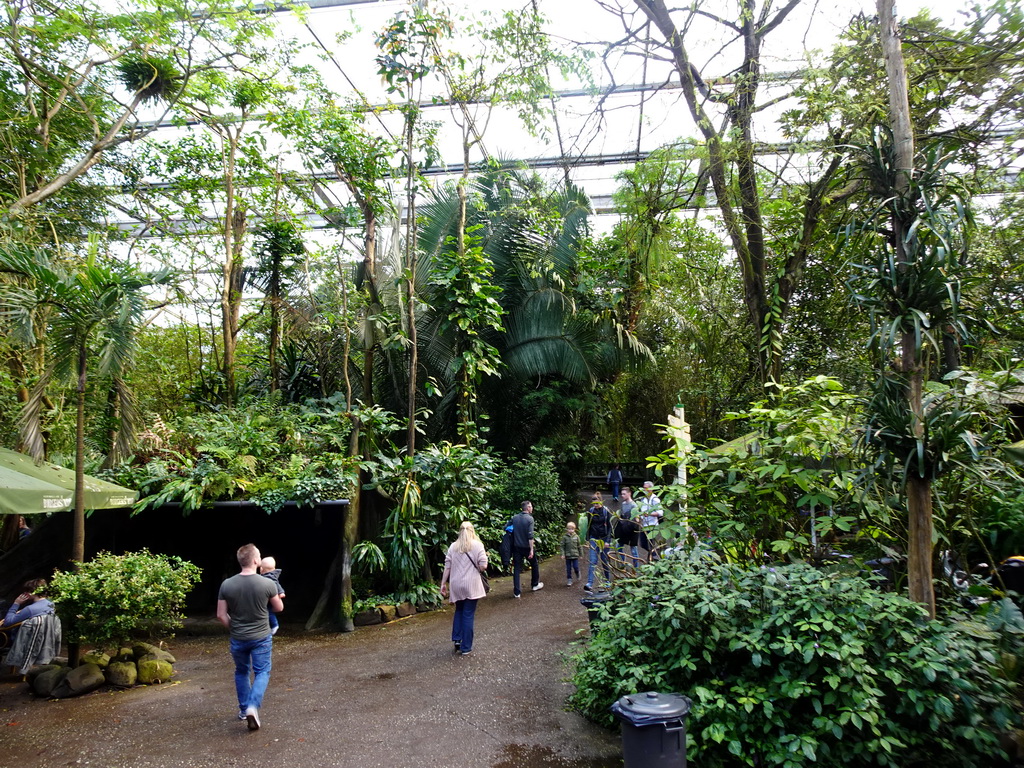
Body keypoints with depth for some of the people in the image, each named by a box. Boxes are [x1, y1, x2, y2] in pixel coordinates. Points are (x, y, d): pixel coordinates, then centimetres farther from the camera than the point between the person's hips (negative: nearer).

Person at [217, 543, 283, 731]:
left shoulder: (227, 585, -12)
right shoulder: (267, 584, -17)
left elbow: (221, 615, -5)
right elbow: (279, 608, -1)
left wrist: (234, 628, 12)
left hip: (238, 639, 3)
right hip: (261, 638, -2)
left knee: (241, 672, 21)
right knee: (262, 672, 9)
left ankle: (244, 709, 29)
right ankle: (253, 706, -11)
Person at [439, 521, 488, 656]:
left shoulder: (453, 546, 4)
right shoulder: (477, 545, -5)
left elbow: (447, 567, 2)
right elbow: (483, 567, -10)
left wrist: (443, 584, 9)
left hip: (456, 585, 3)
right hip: (471, 585, -3)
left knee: (459, 611, 23)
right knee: (468, 615, 4)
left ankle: (457, 640, 18)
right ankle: (466, 648, 10)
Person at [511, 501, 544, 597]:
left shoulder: (514, 518, 2)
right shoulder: (530, 518, -14)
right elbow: (530, 536, -19)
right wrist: (531, 549, -18)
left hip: (516, 547, 4)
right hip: (527, 547, -4)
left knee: (516, 568, 6)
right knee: (534, 565, 21)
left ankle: (516, 592, 2)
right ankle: (535, 584, 35)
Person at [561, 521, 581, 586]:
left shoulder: (576, 536, 0)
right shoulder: (565, 537, -3)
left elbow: (579, 546, 7)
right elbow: (562, 546, -2)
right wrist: (563, 554, -11)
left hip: (575, 555, 0)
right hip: (568, 556, 0)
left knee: (576, 567, -1)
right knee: (568, 569, 5)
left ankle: (577, 573, 31)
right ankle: (569, 580, 16)